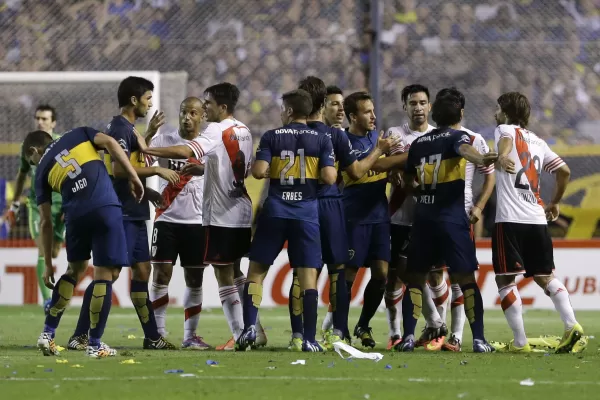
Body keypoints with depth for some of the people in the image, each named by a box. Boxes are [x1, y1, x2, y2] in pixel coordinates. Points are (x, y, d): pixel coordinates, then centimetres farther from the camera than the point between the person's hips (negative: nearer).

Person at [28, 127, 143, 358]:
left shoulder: (42, 170, 20)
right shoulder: (79, 135, 22)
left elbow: (45, 222, 17)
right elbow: (110, 143, 2)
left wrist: (48, 264, 22)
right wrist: (134, 177, 4)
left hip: (76, 214, 2)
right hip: (106, 208, -2)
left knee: (75, 270, 24)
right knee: (104, 273, 4)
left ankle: (48, 334, 20)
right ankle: (95, 345, 7)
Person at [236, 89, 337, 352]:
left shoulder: (271, 137, 1)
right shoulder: (321, 140, 2)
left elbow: (259, 172, -9)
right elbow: (329, 177, -8)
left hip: (275, 211, 0)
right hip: (306, 213, 0)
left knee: (256, 270, 10)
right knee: (308, 275, 1)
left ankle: (249, 328, -2)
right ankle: (309, 339, -3)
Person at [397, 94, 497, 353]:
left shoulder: (418, 143, 14)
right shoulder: (457, 137, 0)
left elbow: (407, 183, 22)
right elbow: (464, 149, -26)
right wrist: (481, 159, -47)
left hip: (422, 217, 4)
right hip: (452, 218, -4)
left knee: (415, 278, 11)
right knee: (465, 279, -2)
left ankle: (408, 337, 1)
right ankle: (478, 339, -6)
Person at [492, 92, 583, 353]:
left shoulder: (505, 130, 4)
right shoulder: (538, 142, 20)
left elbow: (506, 139, -22)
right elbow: (564, 171, 17)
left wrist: (502, 156, -44)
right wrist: (555, 203, 30)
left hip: (510, 220, -6)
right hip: (537, 220, 6)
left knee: (505, 280, 0)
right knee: (545, 277, 16)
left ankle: (520, 342, -6)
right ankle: (571, 325, -3)